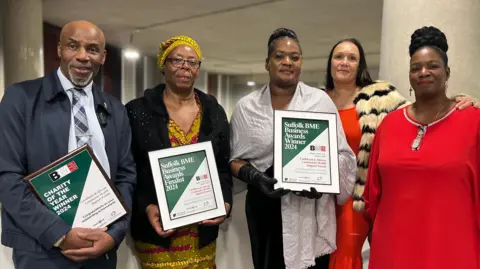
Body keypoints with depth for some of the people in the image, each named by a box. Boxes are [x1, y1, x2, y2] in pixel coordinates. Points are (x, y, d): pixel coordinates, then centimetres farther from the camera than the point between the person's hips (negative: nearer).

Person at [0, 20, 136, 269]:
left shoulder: (115, 110, 6)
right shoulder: (21, 97, -4)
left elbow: (126, 175, 5)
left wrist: (114, 234, -9)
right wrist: (60, 234, -16)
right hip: (42, 249, -3)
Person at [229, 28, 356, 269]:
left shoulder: (321, 100, 1)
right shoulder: (246, 106, 3)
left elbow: (342, 154, 2)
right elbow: (235, 159, 6)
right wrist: (255, 177, -13)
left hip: (311, 210, 0)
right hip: (265, 208, 1)